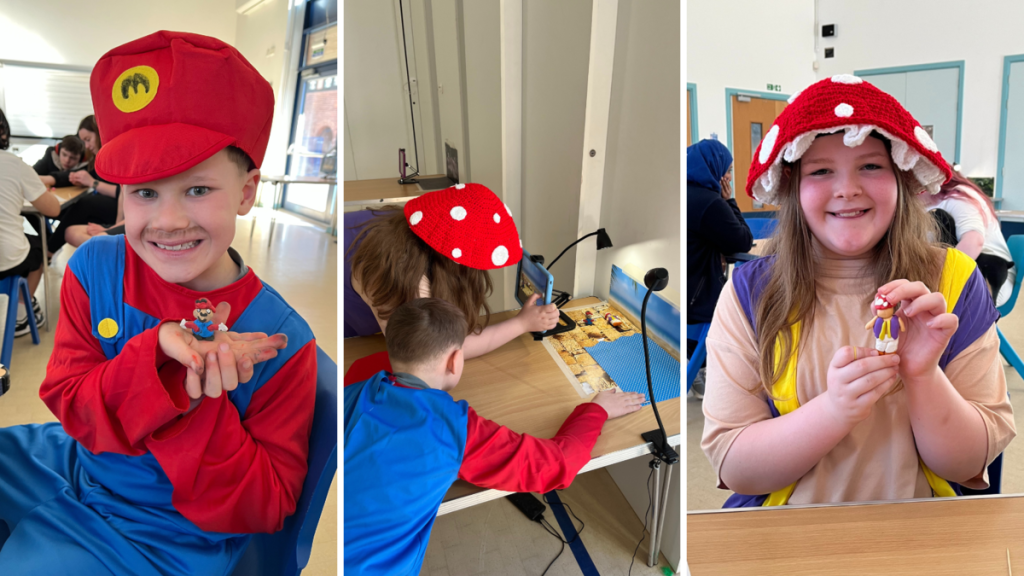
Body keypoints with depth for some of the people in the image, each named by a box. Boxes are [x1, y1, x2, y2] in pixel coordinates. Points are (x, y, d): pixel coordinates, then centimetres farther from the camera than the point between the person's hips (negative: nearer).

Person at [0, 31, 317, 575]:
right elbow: (64, 396, -11)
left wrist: (199, 403, -34)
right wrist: (157, 352, -31)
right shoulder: (94, 266, -11)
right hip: (74, 462, 4)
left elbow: (266, 508, -18)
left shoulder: (280, 343, -24)